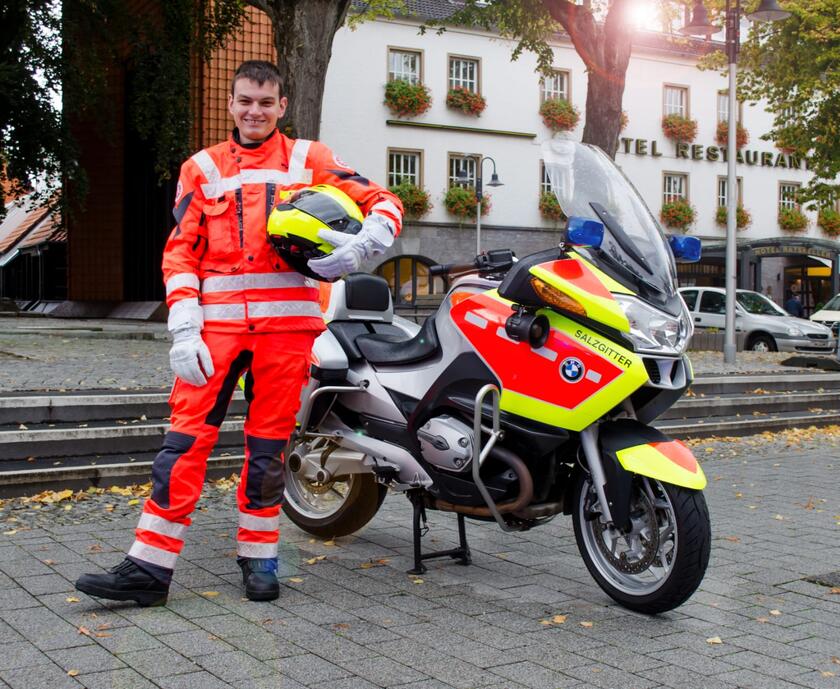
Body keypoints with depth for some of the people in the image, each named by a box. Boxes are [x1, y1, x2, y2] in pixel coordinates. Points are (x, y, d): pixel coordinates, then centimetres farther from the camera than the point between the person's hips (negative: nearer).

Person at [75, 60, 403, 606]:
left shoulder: (308, 160, 12)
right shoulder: (202, 169, 14)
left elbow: (383, 202, 9)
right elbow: (181, 251, 8)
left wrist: (363, 243, -13)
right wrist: (184, 329, -5)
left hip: (287, 321, 0)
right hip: (217, 322, 1)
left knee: (269, 444, 4)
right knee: (186, 438, -5)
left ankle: (259, 557, 18)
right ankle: (150, 567, -2)